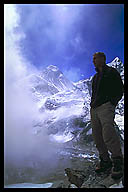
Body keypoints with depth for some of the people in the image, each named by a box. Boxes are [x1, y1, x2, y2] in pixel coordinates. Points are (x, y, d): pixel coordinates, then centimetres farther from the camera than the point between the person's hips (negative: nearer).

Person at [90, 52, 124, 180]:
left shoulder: (111, 72, 6)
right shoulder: (95, 77, 27)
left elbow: (120, 90, 0)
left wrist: (112, 102, -10)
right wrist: (92, 105, 15)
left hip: (106, 106, -8)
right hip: (94, 109, 8)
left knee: (108, 135, -21)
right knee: (97, 137, 5)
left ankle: (117, 161, -10)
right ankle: (105, 161, 14)